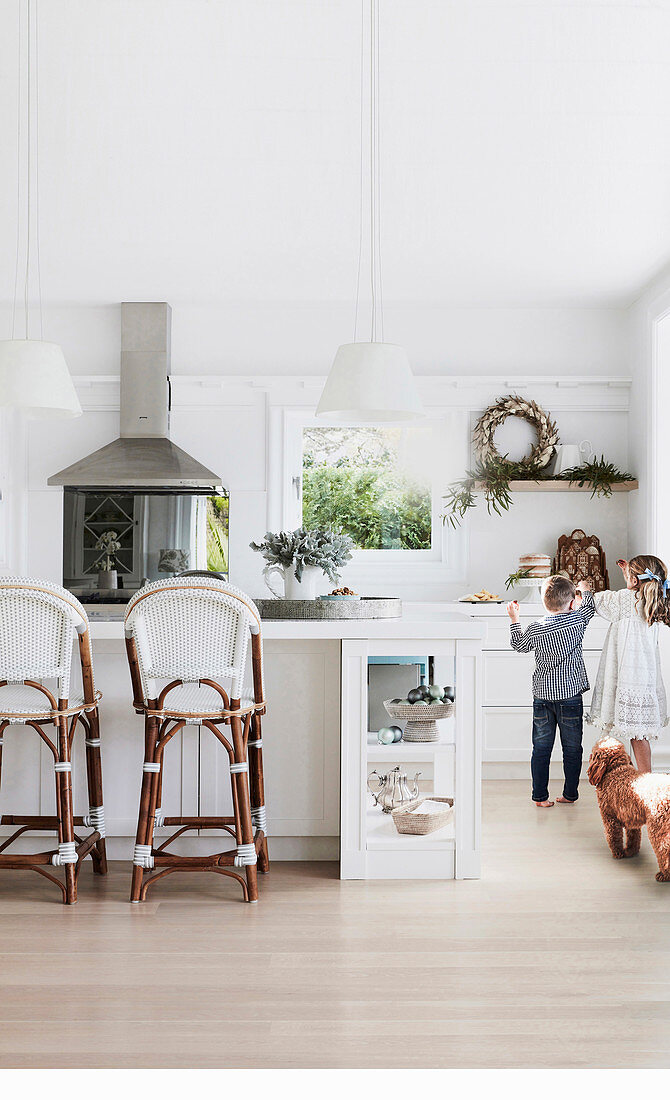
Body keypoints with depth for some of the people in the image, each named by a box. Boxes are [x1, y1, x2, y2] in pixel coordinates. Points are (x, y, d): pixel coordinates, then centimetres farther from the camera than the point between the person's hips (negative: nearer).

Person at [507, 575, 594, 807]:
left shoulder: (535, 629, -5)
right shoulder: (577, 620, -8)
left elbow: (519, 645, 14)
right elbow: (589, 607, 14)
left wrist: (514, 618, 25)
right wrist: (585, 590, 33)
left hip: (542, 696, 1)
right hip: (570, 695, -1)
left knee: (541, 748, 8)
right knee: (572, 748, 11)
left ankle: (540, 796, 11)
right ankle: (570, 794, 19)